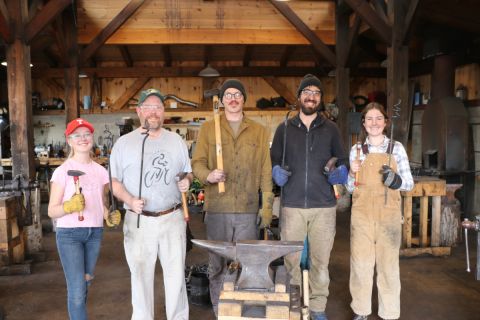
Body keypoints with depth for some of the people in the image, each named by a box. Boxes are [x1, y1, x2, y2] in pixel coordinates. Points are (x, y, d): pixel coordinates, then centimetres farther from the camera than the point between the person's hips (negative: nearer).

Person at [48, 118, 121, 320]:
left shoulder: (100, 171, 5)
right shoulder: (62, 171, -8)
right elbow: (51, 211, -8)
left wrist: (110, 217, -6)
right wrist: (70, 206, -27)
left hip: (95, 232, 5)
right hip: (69, 233, -4)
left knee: (84, 284, 17)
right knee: (77, 289, -6)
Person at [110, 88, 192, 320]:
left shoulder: (176, 141, 8)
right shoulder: (123, 143, 2)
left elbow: (188, 172, 15)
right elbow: (114, 181, 2)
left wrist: (187, 181, -7)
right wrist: (130, 200, -14)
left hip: (172, 218, 2)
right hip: (138, 221, -1)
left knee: (176, 274, 8)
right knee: (140, 275, 10)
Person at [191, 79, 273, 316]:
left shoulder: (260, 131, 9)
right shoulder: (208, 128, 7)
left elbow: (265, 171, 6)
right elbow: (197, 162, 2)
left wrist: (267, 204, 1)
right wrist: (208, 176, -20)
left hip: (248, 209, 1)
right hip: (217, 208, 0)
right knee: (217, 263, 7)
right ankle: (219, 310, 22)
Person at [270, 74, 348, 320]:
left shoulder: (330, 129, 9)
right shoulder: (284, 128, 8)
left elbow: (342, 161, 13)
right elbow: (273, 160, 12)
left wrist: (341, 173, -9)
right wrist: (277, 172, -9)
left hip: (324, 205, 1)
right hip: (292, 205, 0)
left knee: (320, 260, 6)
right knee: (291, 259, 4)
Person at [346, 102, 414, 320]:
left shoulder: (396, 148, 4)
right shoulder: (356, 150, 6)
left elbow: (409, 183, 5)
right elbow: (350, 188, 10)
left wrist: (397, 181, -15)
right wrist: (353, 174, -10)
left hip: (388, 214, -1)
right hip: (362, 214, 1)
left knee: (389, 265, 3)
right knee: (360, 263, 5)